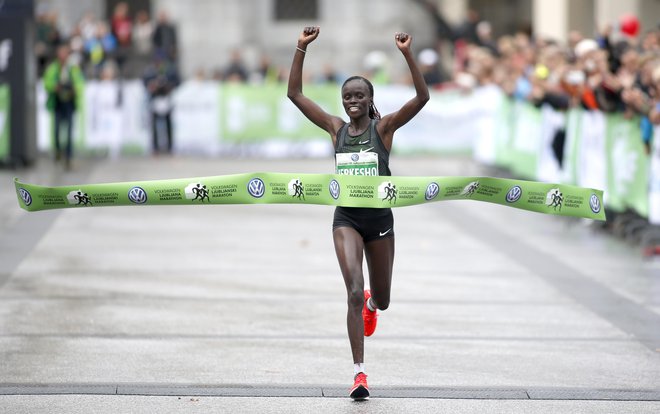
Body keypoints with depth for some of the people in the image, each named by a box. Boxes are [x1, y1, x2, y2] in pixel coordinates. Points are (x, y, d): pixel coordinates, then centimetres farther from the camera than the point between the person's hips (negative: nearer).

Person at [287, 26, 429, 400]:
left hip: (380, 218, 0)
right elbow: (295, 93, 0)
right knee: (354, 291, -17)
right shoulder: (336, 128, 2)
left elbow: (423, 96, -16)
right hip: (346, 218, 0)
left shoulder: (384, 128, -3)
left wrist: (408, 54, -25)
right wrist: (302, 49, -8)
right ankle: (359, 372, -15)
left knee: (381, 299, 15)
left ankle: (371, 303, 56)